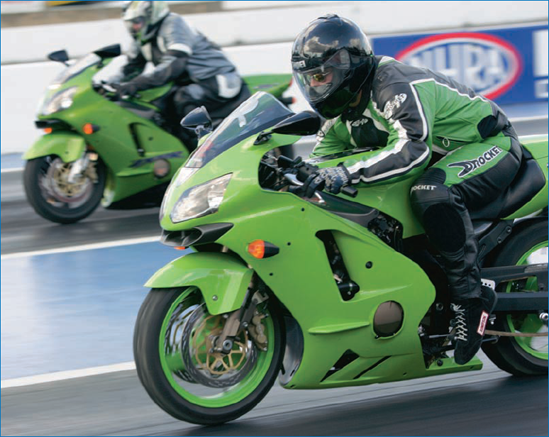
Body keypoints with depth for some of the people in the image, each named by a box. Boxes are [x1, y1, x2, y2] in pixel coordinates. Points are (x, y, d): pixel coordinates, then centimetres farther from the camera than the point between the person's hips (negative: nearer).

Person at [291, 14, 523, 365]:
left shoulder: (395, 86, -27)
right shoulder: (343, 111, 4)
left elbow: (414, 146, -43)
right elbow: (318, 162, 9)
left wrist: (349, 172, -51)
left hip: (492, 146, -10)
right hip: (447, 154, 10)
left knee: (431, 191, -40)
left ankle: (471, 296, -33)